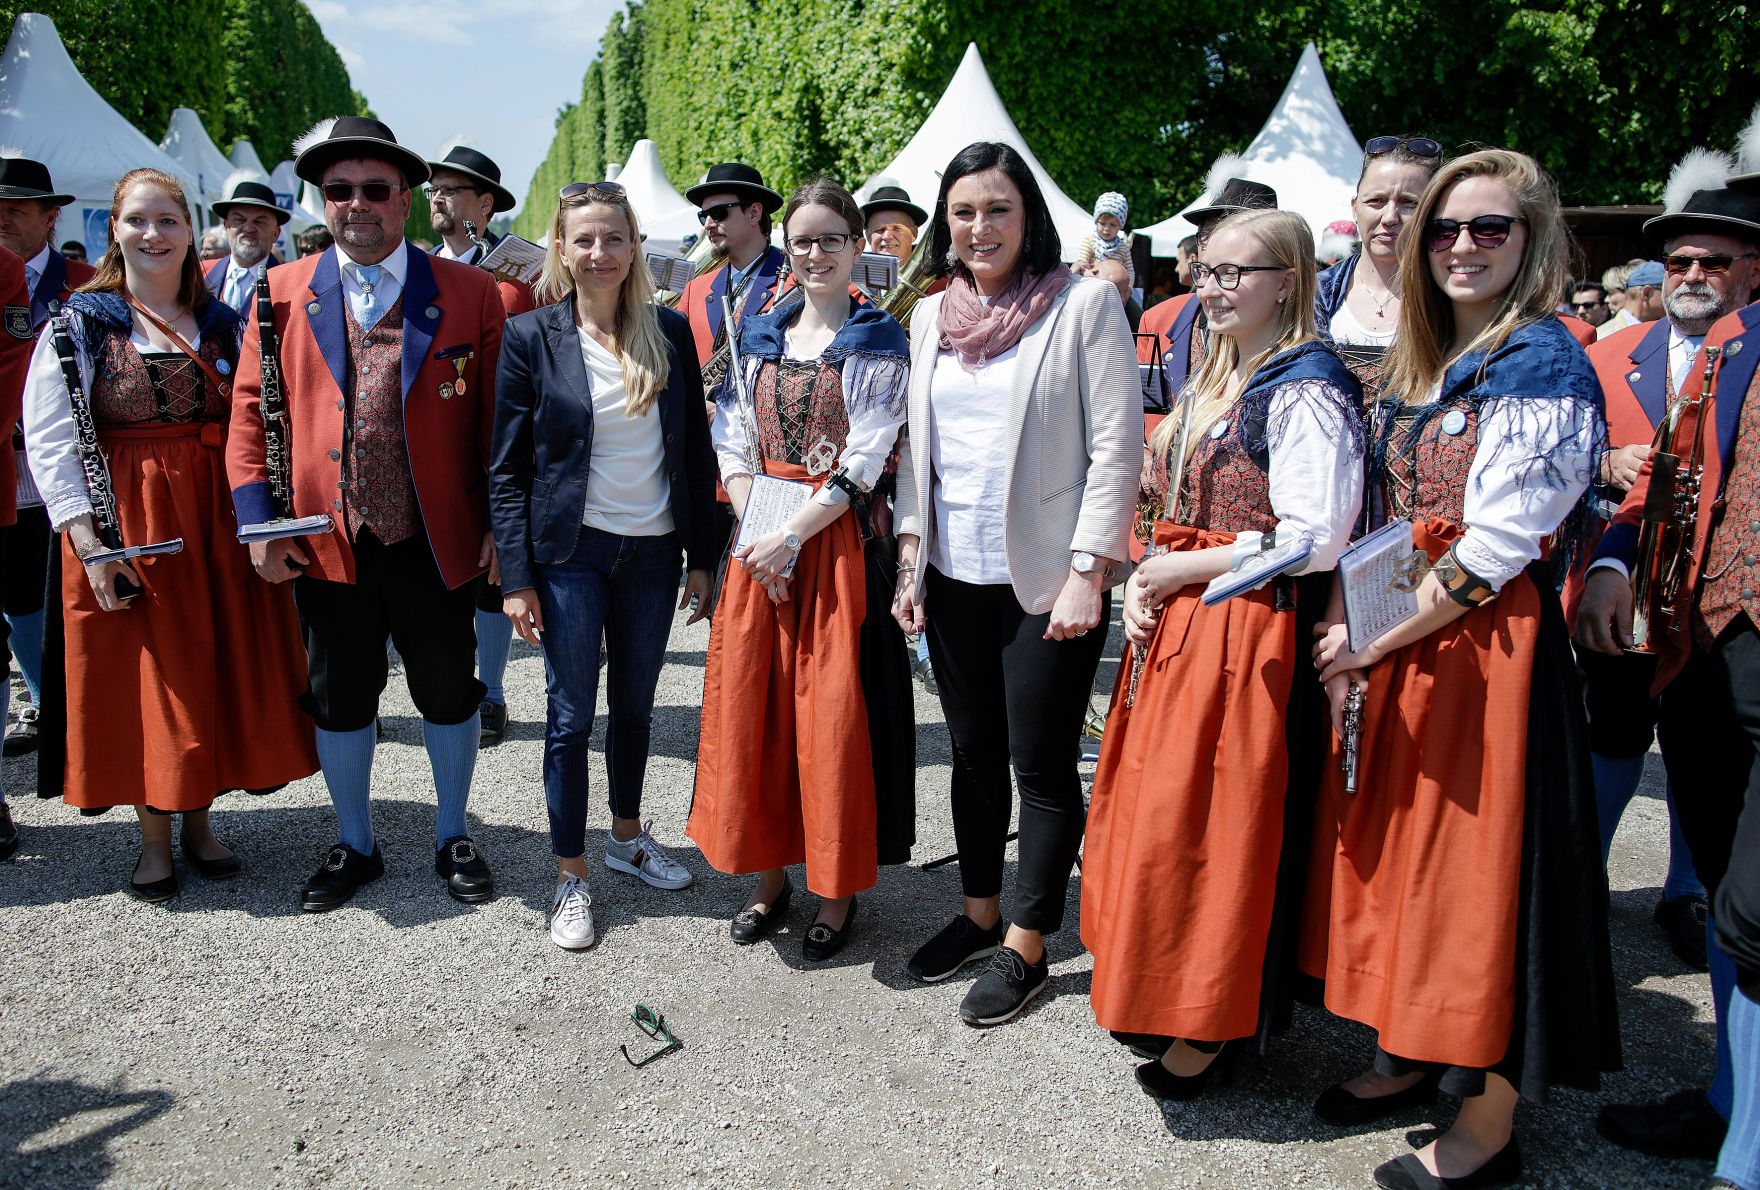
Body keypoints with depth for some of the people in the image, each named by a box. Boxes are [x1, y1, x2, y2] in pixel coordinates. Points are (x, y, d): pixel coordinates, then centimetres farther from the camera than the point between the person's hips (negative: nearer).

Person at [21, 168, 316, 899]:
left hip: (214, 521, 3)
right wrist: (89, 544, -15)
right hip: (123, 528, -3)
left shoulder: (221, 324, 8)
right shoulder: (80, 324, -2)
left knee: (213, 672, 8)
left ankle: (197, 822, 25)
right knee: (141, 680, 4)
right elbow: (49, 441, -6)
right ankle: (154, 835, 20)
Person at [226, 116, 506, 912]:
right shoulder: (282, 293, 4)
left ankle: (453, 837, 33)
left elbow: (497, 418, -2)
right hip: (326, 541, 2)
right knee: (339, 700, 14)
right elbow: (250, 410, 5)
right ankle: (354, 846, 35)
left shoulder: (469, 293, -2)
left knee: (449, 694, 12)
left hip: (438, 543, -2)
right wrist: (258, 523, -3)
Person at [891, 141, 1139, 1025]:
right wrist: (911, 559, 7)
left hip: (1046, 579, -5)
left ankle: (1025, 947, 18)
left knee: (1040, 763, 3)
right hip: (954, 574, 5)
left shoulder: (1084, 303, -5)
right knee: (973, 751, 15)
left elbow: (1116, 446, -8)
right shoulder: (930, 317, 11)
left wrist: (1087, 572, -14)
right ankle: (979, 912, 33)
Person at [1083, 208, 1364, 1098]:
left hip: (1247, 635, -8)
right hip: (1175, 623, 9)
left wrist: (1177, 570, -13)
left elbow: (1314, 540, -20)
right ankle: (1159, 998, 29)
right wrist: (1144, 582, 3)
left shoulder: (1306, 388, -11)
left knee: (1215, 822, -1)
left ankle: (1211, 1027, 17)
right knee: (1154, 808, 13)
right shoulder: (1214, 382, 16)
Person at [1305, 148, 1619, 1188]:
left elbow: (1495, 547, -18)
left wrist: (1374, 637, -13)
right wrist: (1351, 635, 1)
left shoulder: (1542, 365, -11)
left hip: (1488, 646, -8)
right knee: (1403, 847, 15)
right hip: (1395, 643, 8)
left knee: (1480, 858, 1)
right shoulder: (1423, 363, 13)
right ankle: (1414, 1053, 34)